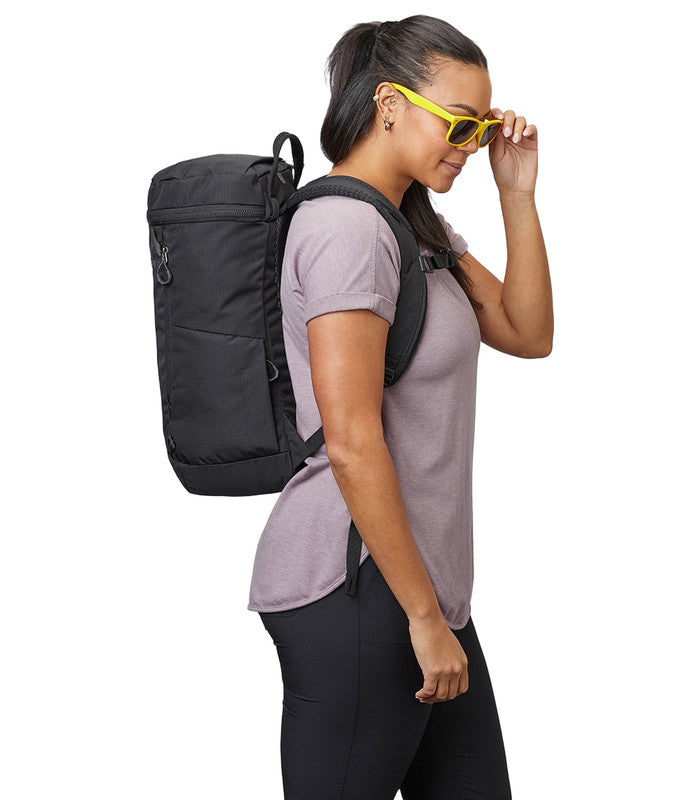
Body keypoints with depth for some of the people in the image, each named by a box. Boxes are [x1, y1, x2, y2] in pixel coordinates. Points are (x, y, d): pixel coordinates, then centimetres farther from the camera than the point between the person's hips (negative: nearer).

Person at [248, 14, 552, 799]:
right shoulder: (347, 228, -17)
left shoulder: (417, 224, 14)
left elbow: (527, 334, 15)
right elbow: (352, 445, -22)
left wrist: (518, 193, 5)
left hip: (417, 573, 10)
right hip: (353, 587, -10)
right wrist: (424, 615, -17)